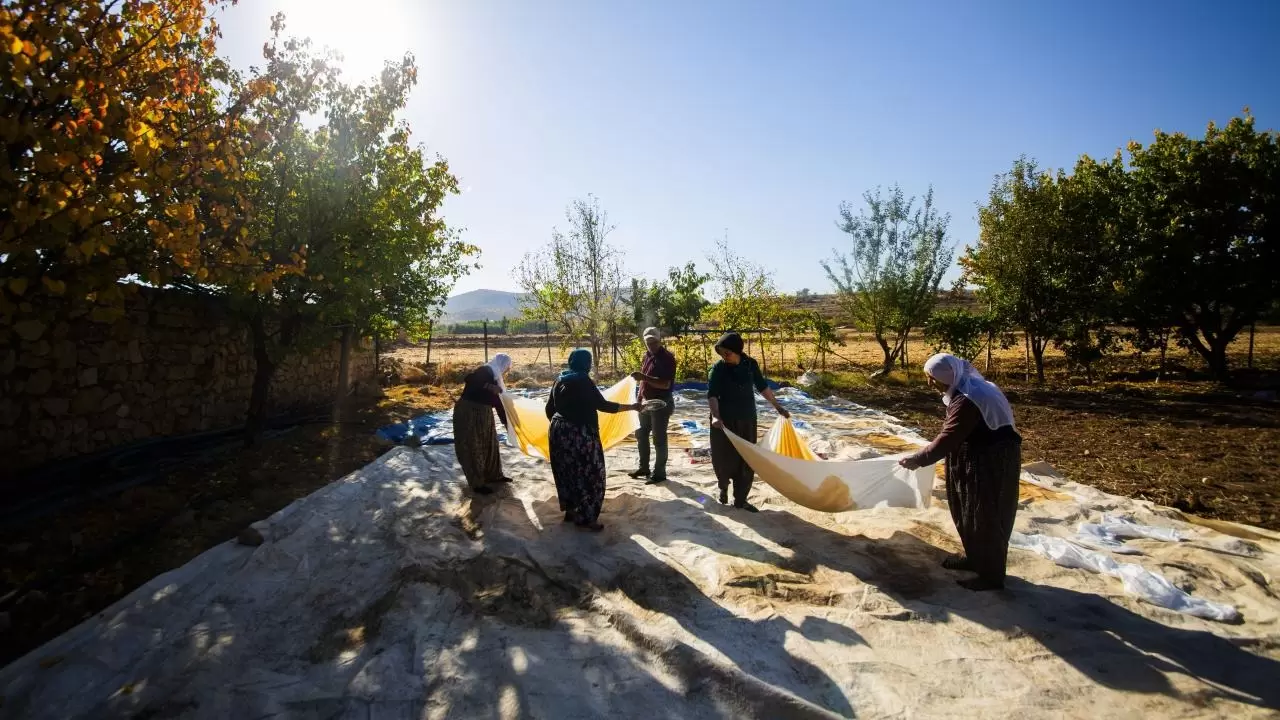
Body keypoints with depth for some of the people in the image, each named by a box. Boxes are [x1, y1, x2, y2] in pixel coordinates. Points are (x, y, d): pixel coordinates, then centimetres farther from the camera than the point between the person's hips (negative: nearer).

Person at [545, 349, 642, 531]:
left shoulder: (560, 380, 8)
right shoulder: (583, 381, -15)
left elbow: (549, 409, 12)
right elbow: (603, 405, -16)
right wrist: (631, 407, -10)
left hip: (560, 432, 8)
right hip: (579, 434, -8)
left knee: (567, 472, 17)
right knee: (588, 473, 2)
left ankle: (570, 510, 27)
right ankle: (586, 517, 6)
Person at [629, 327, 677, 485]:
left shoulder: (667, 358, -17)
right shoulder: (647, 356, 9)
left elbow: (666, 384, -25)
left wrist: (644, 377, -33)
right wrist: (639, 398, 18)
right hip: (646, 402, 9)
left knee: (659, 439, -1)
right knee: (641, 435, 17)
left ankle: (660, 473, 9)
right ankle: (644, 467, 31)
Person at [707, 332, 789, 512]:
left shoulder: (750, 365, -2)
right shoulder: (718, 369, -12)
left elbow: (762, 387, 10)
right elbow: (711, 395, -17)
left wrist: (778, 407, 14)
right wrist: (715, 416, -33)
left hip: (747, 420, 3)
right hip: (725, 420, -3)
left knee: (747, 459, 6)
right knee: (723, 457, 1)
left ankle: (740, 499, 18)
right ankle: (724, 487, 31)